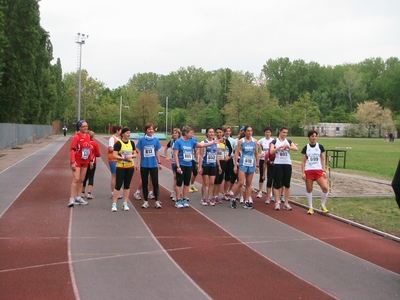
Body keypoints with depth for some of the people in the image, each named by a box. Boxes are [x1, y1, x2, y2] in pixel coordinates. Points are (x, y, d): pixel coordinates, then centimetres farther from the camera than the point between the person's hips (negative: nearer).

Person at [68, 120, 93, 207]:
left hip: (85, 162, 7)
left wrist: (91, 160, 13)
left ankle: (78, 197, 23)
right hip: (77, 161, -7)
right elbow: (72, 150, -16)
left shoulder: (88, 136, 7)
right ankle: (71, 200, -12)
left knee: (81, 180, 13)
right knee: (76, 179, -12)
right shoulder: (76, 137, -13)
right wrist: (73, 162, -22)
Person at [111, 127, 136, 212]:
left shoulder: (132, 143, 5)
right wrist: (124, 158, -22)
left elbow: (135, 154, 10)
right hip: (120, 167, -5)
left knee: (127, 185, 9)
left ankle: (125, 203, 17)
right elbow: (114, 155, -15)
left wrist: (131, 156, -12)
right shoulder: (118, 143, -10)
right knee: (118, 185, -5)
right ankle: (114, 204, 2)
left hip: (130, 167, 5)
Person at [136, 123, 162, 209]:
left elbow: (157, 152, 8)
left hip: (154, 165, 0)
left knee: (155, 183, 0)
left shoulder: (156, 140, 1)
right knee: (144, 183, 7)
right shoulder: (142, 140, -3)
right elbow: (139, 153, 0)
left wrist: (159, 163, 7)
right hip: (144, 165, 0)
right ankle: (146, 201, 17)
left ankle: (157, 201, 9)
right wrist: (138, 163, -6)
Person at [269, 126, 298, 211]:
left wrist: (287, 146, -20)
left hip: (287, 164, 3)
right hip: (278, 164, -3)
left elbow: (296, 148, -6)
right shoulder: (275, 141, 2)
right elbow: (271, 152, -12)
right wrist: (280, 147, -20)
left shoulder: (289, 141, 10)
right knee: (277, 184, -3)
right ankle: (277, 202, 4)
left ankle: (286, 203, 10)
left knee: (287, 184, 4)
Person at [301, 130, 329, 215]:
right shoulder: (306, 148, 2)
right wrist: (303, 173, -4)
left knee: (325, 188, -12)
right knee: (309, 189, 4)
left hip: (318, 170, 0)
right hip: (308, 170, 0)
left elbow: (323, 159, 5)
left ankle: (323, 206, 7)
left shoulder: (320, 147, 3)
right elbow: (303, 161, 3)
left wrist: (324, 171, -2)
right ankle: (310, 208, 15)